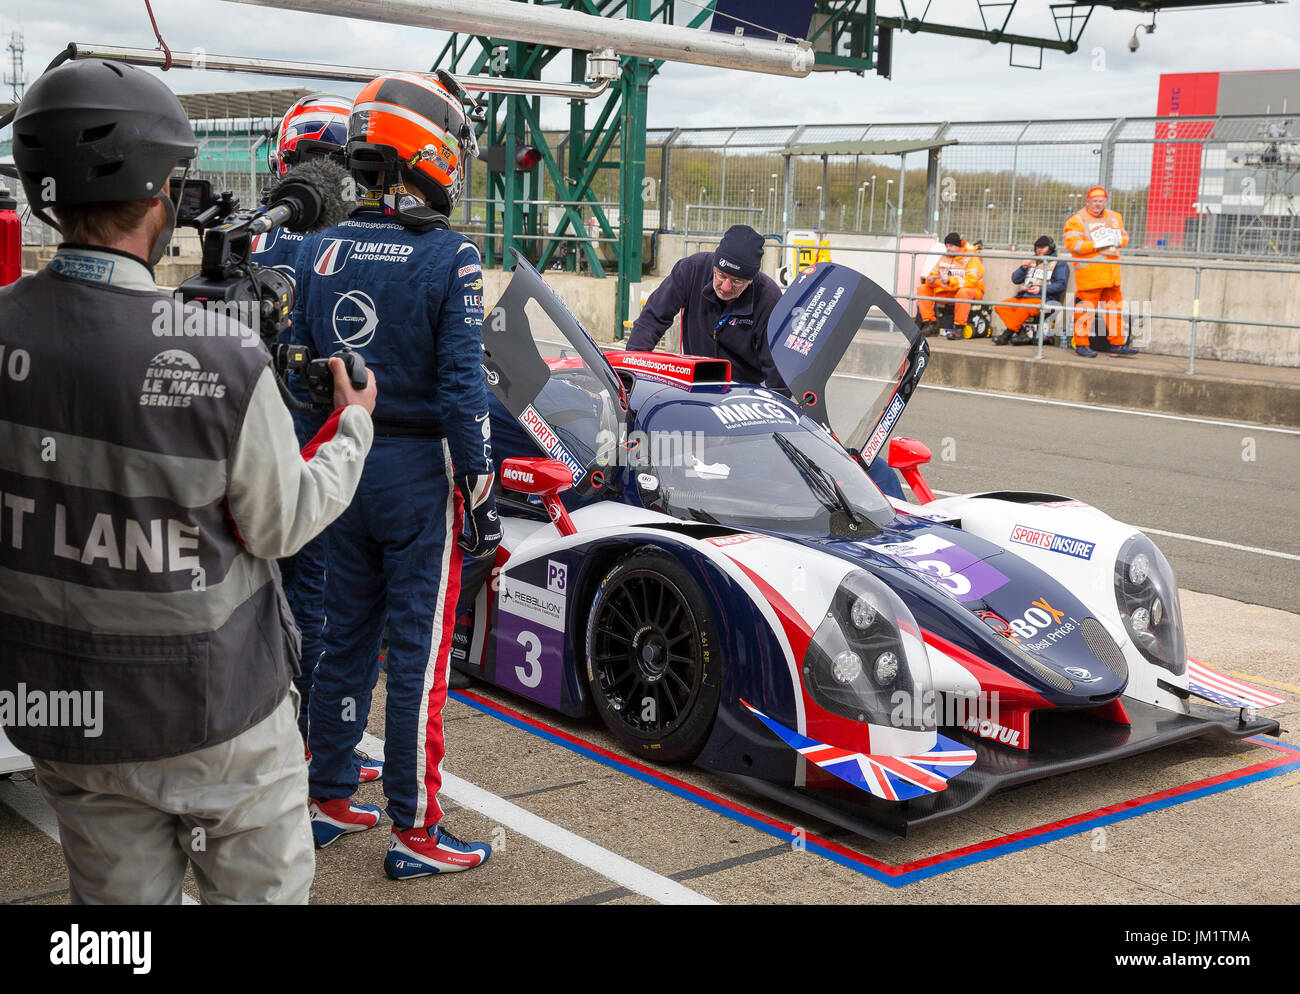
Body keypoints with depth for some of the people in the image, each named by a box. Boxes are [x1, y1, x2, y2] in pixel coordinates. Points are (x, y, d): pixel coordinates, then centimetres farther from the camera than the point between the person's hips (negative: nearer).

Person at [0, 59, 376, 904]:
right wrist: (352, 429, 6)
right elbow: (283, 524, -10)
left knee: (120, 898, 19)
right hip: (209, 711, -4)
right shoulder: (221, 359, -23)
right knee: (264, 890, 14)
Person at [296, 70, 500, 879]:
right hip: (419, 474, -6)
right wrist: (481, 495, -11)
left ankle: (329, 802, 28)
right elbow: (461, 387, -17)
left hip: (342, 468, 6)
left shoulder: (324, 250, 4)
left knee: (346, 637, 17)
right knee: (419, 653, 2)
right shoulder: (451, 257, -14)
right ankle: (416, 834, 11)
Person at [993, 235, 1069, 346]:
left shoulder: (1058, 264, 7)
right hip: (1022, 297, 7)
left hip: (1042, 299, -7)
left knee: (1023, 307, -38)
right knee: (1000, 306, -17)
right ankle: (1021, 334, -24)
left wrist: (1041, 289, -16)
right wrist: (1023, 267, 3)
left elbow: (1061, 285, -7)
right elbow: (1015, 280, 22)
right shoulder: (1031, 261, 27)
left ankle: (1007, 334, -23)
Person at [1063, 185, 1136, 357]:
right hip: (1088, 274, -6)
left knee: (1115, 309, 8)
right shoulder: (1077, 220, -2)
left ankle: (1117, 344, 14)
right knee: (1085, 310, -6)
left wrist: (1119, 240, 0)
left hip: (1112, 275, 6)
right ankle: (1081, 344, 3)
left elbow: (1125, 235, 25)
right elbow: (1072, 243, -12)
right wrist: (1096, 245, -18)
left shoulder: (1115, 217, 19)